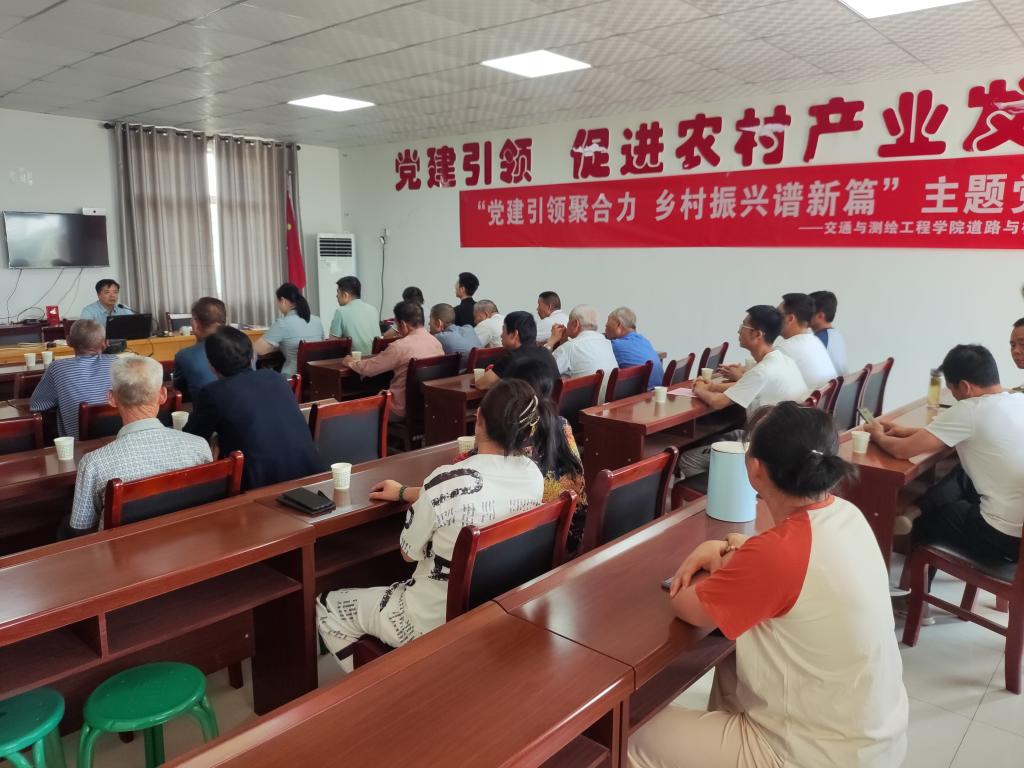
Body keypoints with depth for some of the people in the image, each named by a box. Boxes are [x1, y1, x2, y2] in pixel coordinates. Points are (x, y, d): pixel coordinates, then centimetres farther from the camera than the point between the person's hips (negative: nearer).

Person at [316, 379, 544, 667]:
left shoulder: (449, 481, -30)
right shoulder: (533, 474, -9)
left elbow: (409, 552, -12)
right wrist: (405, 492, 18)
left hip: (441, 621, -7)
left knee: (327, 607, 14)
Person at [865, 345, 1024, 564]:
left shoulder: (969, 410, -19)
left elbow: (902, 450, -15)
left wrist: (879, 436, 7)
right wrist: (911, 431, 18)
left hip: (1004, 538, -7)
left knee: (928, 518, 21)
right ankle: (912, 513, 17)